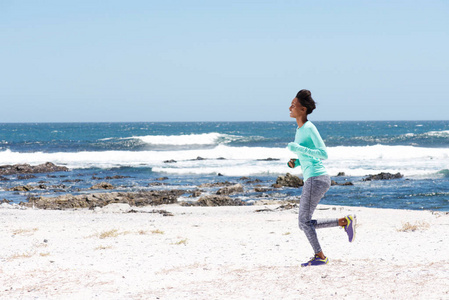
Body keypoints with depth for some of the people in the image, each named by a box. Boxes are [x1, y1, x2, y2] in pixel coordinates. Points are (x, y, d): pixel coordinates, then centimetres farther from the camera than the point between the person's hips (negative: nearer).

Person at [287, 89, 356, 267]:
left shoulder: (309, 128, -12)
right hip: (312, 180, 10)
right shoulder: (299, 130, 16)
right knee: (304, 223, 9)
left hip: (316, 179, -10)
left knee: (304, 222, -8)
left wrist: (299, 149, -22)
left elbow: (323, 154, -17)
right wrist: (296, 162, 8)